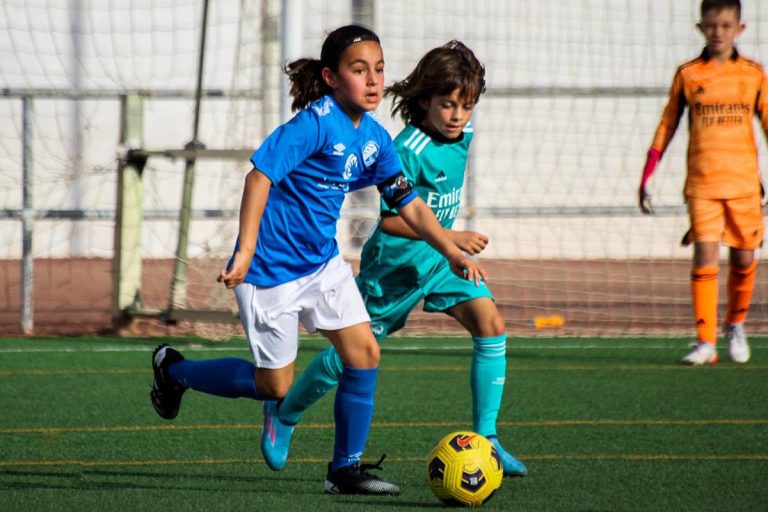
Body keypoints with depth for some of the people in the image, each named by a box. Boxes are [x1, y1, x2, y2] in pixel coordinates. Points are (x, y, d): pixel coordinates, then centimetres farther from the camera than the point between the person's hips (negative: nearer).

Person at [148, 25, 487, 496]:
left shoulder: (374, 137, 3)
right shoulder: (316, 122, -22)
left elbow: (409, 203, 8)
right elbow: (261, 174, -27)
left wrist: (453, 252, -3)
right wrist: (246, 251, -31)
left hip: (323, 262, 7)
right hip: (272, 269, -7)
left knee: (365, 352, -5)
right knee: (274, 386, 3)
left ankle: (347, 468, 8)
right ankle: (174, 370, 25)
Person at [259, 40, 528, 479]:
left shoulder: (462, 136, -1)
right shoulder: (409, 150, -25)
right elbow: (391, 220, -28)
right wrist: (451, 237, -33)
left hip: (440, 259, 6)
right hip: (395, 262, -6)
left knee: (491, 323, -15)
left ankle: (486, 439, -11)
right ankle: (284, 415, 30)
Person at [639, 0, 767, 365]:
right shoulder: (687, 75, 4)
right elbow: (666, 127, 8)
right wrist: (645, 178, 5)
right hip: (702, 183, -1)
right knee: (705, 259, -11)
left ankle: (735, 325, 31)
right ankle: (705, 342, -10)